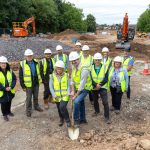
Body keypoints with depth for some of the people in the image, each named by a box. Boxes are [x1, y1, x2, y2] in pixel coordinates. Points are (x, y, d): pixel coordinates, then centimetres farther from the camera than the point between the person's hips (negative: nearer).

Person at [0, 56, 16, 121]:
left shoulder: (10, 71, -2)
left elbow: (14, 79, -2)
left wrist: (11, 87, -16)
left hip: (10, 91, 4)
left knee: (9, 102, 19)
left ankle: (8, 111, 41)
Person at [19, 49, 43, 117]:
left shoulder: (36, 62, 1)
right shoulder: (22, 64, -11)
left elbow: (39, 71, 11)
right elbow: (21, 76, -8)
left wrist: (40, 80, 9)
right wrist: (23, 86, -9)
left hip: (36, 83, 4)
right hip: (28, 84, -4)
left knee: (36, 96, 20)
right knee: (28, 98, 7)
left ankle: (36, 106, 40)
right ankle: (28, 110, 23)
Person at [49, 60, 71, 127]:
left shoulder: (66, 75, -4)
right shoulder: (52, 76, -4)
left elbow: (68, 85, 0)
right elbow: (51, 86, -3)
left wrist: (68, 92, -14)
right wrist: (54, 95, -12)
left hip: (65, 95, -2)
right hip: (57, 96, 2)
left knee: (62, 107, -20)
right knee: (59, 109, 16)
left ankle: (67, 120, 0)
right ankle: (61, 120, 42)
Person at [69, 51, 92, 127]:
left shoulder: (84, 69, -27)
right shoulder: (74, 67, -1)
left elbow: (82, 84, -27)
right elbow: (72, 80, 0)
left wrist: (76, 95, -22)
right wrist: (72, 91, -9)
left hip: (84, 89, -8)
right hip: (78, 89, 8)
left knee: (76, 101, -22)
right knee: (81, 103, 17)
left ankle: (76, 120, -8)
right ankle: (83, 119, 34)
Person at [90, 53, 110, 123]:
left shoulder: (104, 67, -8)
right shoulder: (91, 67, -3)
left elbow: (106, 78, -11)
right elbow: (90, 78, -8)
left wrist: (100, 85, -20)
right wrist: (95, 85, -20)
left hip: (102, 87, -3)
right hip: (94, 87, 3)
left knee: (105, 102, -9)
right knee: (95, 101, 19)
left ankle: (107, 117, 1)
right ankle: (97, 111, 45)